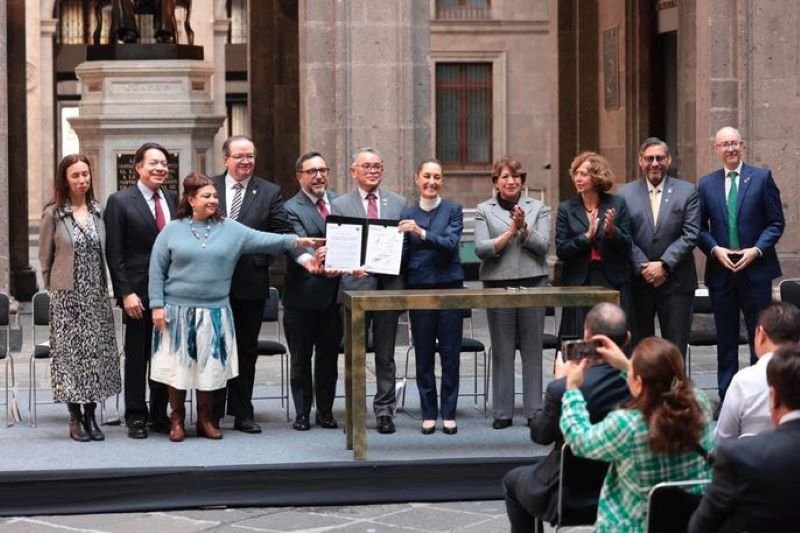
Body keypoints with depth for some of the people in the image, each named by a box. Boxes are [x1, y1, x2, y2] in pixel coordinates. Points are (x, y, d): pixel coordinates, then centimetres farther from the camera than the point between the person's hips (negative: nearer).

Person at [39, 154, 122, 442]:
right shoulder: (53, 214, -5)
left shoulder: (98, 211, 5)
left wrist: (105, 288, 9)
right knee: (70, 352, 0)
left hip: (97, 295, 3)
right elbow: (45, 256, 3)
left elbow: (105, 252, 11)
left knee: (97, 352, 3)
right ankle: (75, 419, 6)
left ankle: (90, 416, 11)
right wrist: (54, 288, 5)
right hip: (67, 296, -3)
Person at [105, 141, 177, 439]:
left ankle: (159, 415, 19)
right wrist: (126, 292, -13)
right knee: (137, 356, 4)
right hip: (139, 292, -4)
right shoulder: (120, 202, -4)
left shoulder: (173, 200, 9)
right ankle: (136, 417, 12)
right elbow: (114, 253, -7)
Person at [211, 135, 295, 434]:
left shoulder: (269, 193, 3)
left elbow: (283, 233, -4)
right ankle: (211, 414, 14)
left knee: (246, 350, 9)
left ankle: (242, 414, 18)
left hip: (251, 283, 0)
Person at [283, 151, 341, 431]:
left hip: (333, 293, 4)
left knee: (329, 356, 11)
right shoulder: (292, 208, -8)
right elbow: (297, 245, -22)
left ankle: (325, 411, 21)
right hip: (303, 295, -4)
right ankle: (302, 413, 15)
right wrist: (310, 261, -42)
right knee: (301, 358, 6)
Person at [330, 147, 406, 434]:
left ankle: (384, 410, 13)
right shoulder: (340, 205, 5)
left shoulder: (398, 203, 10)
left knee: (385, 354, 6)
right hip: (355, 285, -1)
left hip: (388, 286, 1)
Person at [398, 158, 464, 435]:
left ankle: (449, 413, 8)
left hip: (449, 286, -1)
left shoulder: (453, 210, 3)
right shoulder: (408, 214, 8)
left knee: (450, 353, 1)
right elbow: (402, 255, 7)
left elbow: (450, 243, -12)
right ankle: (428, 413, 10)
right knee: (423, 354, 3)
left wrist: (422, 233, -26)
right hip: (419, 287, 1)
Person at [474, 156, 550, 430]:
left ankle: (534, 409, 7)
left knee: (532, 349, 2)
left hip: (533, 283, 1)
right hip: (498, 285, -1)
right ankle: (502, 412, 7)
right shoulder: (484, 210, 7)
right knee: (502, 350, 2)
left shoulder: (538, 208, 10)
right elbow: (482, 249, -4)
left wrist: (524, 228, -14)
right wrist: (510, 231, -11)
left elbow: (543, 246, 0)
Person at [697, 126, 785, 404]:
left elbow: (776, 223, 0)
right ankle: (727, 396, 12)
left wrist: (756, 250, -12)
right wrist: (715, 250, -9)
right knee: (726, 339, 7)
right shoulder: (706, 183, 8)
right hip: (720, 270, 2)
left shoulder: (762, 177, 1)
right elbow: (700, 228, 9)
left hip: (756, 269, -2)